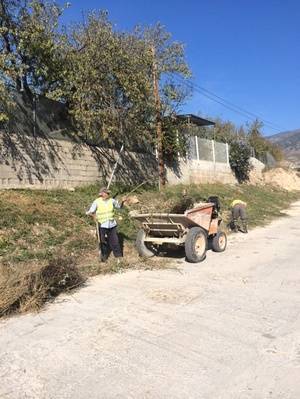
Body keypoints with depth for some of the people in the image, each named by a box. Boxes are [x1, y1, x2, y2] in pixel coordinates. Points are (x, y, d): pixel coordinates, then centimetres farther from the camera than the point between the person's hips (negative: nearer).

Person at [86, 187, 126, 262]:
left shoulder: (112, 200, 2)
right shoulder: (97, 202, -8)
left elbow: (119, 206, 15)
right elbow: (90, 212, -7)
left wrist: (122, 202, -4)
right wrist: (93, 215, -28)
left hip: (112, 225, 3)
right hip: (102, 225, -3)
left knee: (115, 240, 7)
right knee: (103, 242, 6)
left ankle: (118, 255, 21)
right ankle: (103, 256, 23)